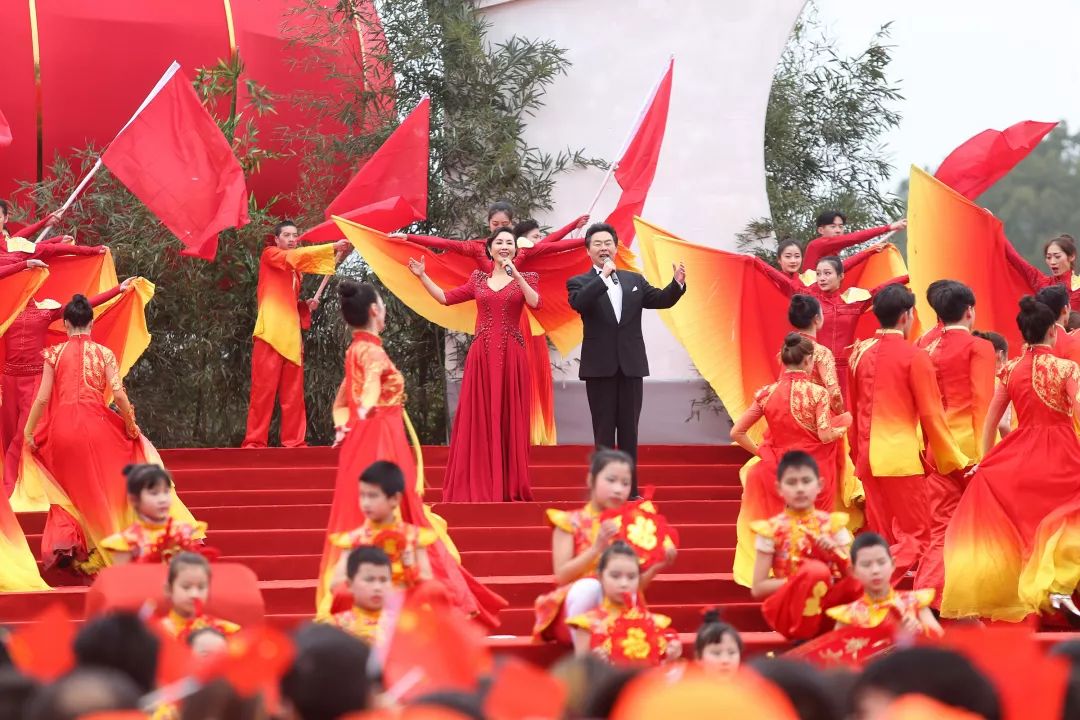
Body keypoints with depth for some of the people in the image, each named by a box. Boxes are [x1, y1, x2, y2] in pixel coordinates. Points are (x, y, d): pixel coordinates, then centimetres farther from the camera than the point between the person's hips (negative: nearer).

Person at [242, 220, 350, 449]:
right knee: (264, 389, -11)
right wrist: (332, 248, -20)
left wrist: (306, 306, 11)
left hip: (292, 335, 7)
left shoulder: (296, 270, 25)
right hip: (271, 333, -7)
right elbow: (297, 256, -14)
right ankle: (254, 442, -11)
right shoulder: (269, 255, 4)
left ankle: (294, 442, 5)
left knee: (293, 393, 4)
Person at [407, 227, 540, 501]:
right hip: (482, 355, 2)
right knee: (478, 418, 0)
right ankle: (478, 486, 3)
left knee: (509, 418, 0)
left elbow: (535, 303, -12)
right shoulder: (478, 279, 14)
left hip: (510, 355, -2)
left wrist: (516, 275, -19)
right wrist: (422, 276, 7)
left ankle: (509, 486, 5)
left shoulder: (526, 278, 7)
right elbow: (446, 298, 12)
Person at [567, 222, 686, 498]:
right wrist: (604, 276, -28)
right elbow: (579, 302, -20)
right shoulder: (579, 282, 1)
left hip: (631, 365, 3)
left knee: (629, 429, 6)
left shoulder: (634, 280, 13)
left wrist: (677, 283, -12)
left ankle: (630, 488, 9)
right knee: (604, 429, 1)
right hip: (600, 367, -3)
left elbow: (660, 300, 6)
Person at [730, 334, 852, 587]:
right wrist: (844, 426, 5)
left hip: (776, 470, 2)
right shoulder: (818, 393, -12)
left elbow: (736, 433, 0)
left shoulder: (767, 393, -2)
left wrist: (760, 451, 10)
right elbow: (825, 436, -14)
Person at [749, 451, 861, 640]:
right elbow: (758, 588, -4)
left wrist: (835, 551, -14)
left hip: (829, 607, 2)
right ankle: (802, 642, -19)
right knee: (816, 570, -33)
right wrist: (802, 581, -14)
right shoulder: (772, 529, -2)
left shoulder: (832, 524, 6)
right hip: (787, 611, -2)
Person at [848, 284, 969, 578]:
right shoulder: (914, 356, -8)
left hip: (868, 456, 6)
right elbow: (932, 416, -6)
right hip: (902, 455, -6)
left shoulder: (860, 353, 9)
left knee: (880, 538, 11)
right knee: (915, 537, -3)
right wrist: (956, 461, 4)